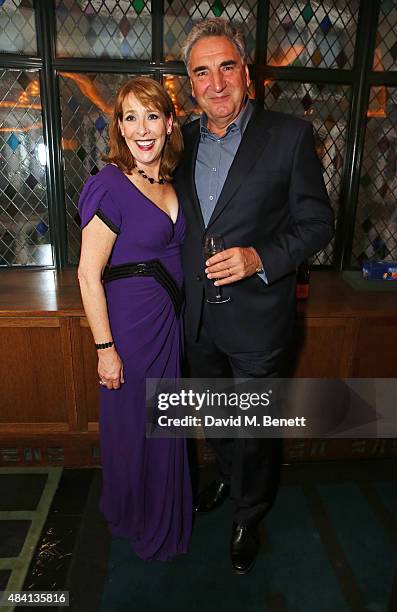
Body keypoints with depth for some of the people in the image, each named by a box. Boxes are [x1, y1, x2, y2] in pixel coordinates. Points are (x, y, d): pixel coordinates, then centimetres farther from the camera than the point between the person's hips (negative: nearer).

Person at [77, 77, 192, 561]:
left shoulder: (172, 182, 5)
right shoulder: (109, 185, -17)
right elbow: (89, 273, -17)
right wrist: (105, 348, -16)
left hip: (170, 320, 7)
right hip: (129, 322, -7)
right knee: (132, 423, 12)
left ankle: (164, 512, 49)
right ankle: (133, 516, 41)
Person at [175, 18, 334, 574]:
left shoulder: (290, 135, -9)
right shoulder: (183, 140, 5)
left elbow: (318, 223, -8)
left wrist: (260, 257, -23)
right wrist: (181, 291, 5)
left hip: (256, 319, -4)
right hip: (198, 319, 5)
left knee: (254, 430, 13)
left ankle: (249, 518, 40)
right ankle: (227, 476, 55)